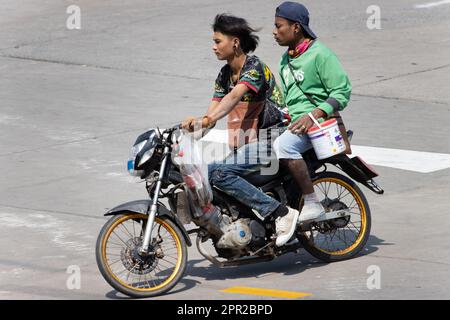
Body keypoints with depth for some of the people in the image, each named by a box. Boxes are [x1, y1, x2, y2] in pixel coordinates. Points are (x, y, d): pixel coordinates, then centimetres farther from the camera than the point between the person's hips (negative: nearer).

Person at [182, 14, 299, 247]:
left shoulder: (254, 66, -12)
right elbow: (211, 115, 10)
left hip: (267, 142, -9)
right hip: (241, 146, 9)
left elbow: (235, 96, -31)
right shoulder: (225, 74, 13)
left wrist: (207, 120, -45)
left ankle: (281, 213, -26)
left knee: (218, 173, -27)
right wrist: (191, 127, -8)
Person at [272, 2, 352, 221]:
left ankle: (312, 203, -27)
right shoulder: (286, 60, 20)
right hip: (292, 123, 9)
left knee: (283, 145, -34)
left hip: (319, 122, -9)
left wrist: (314, 115, -22)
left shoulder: (319, 54, -8)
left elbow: (342, 91, -12)